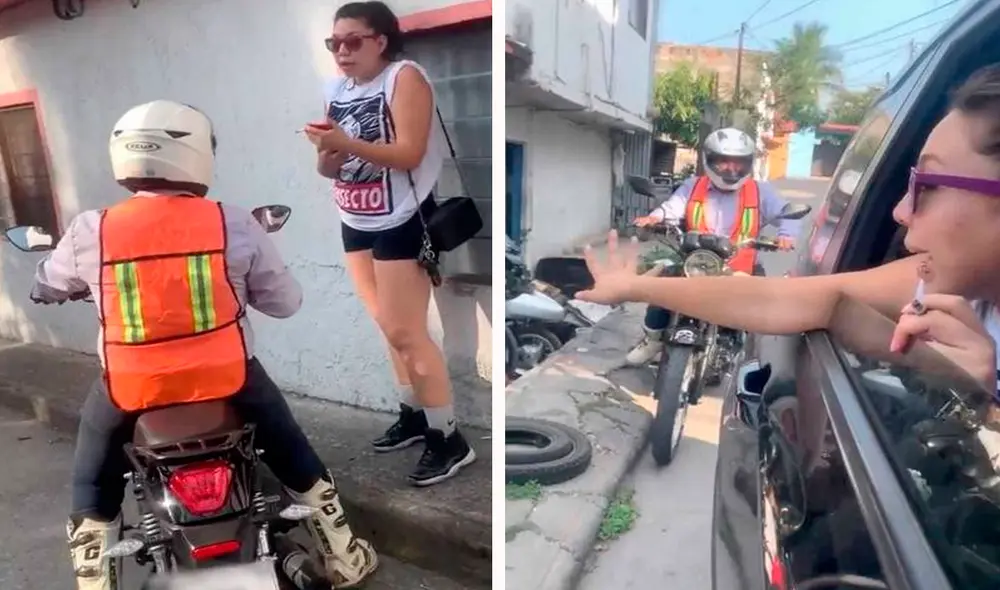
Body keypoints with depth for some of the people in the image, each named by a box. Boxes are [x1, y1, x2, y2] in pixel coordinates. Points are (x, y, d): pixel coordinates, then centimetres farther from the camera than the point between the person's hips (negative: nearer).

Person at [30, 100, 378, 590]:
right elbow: (285, 302, -2)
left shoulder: (89, 232, -5)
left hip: (130, 390, 1)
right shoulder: (234, 224, -10)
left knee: (92, 482, 30)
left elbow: (44, 288, 15)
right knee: (292, 453, 21)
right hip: (227, 377, 0)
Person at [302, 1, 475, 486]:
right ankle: (415, 415, 27)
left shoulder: (405, 77, -8)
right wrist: (326, 150, -10)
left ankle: (450, 440, 4)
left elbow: (409, 154, -19)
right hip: (355, 223, 8)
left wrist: (347, 142, -26)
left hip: (401, 222, -7)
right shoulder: (337, 89, 11)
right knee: (389, 327, 12)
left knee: (406, 332, -8)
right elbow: (330, 168, 11)